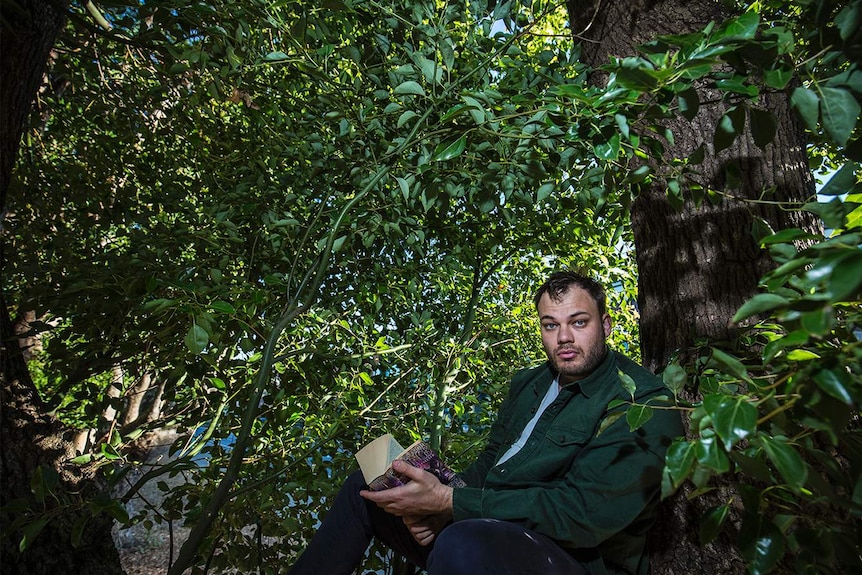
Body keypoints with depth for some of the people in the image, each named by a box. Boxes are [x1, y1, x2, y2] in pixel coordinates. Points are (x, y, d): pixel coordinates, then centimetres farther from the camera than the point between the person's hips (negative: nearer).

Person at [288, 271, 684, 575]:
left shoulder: (644, 403, -15)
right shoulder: (529, 383, 11)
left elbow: (583, 511, -24)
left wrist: (448, 500, -26)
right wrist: (436, 506, -7)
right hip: (490, 531, 8)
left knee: (464, 542, -40)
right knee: (364, 486, 7)